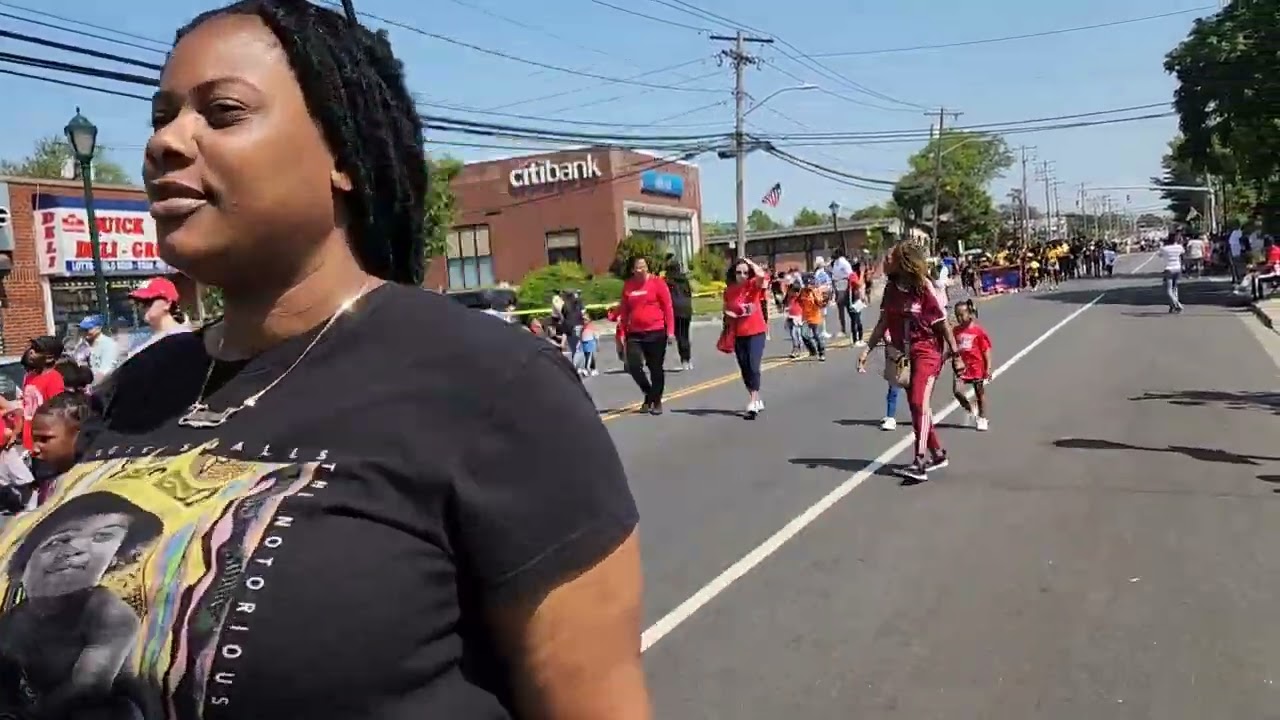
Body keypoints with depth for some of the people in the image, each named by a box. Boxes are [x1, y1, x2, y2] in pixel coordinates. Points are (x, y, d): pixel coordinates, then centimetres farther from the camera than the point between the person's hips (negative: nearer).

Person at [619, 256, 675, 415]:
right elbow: (624, 311, 10)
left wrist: (670, 330, -10)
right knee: (633, 366, -7)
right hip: (635, 334, 3)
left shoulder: (657, 282, -4)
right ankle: (648, 393, 18)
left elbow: (668, 307, -4)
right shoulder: (628, 286, 5)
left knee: (656, 369, 4)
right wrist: (622, 333, 7)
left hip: (656, 333, -2)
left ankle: (656, 401, 19)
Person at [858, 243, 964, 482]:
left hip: (927, 352, -7)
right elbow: (883, 323, 7)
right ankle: (937, 454, 30)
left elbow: (943, 323, -10)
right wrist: (867, 349, 0)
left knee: (919, 402, -18)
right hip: (903, 355, 7)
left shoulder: (924, 288, -15)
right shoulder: (891, 289, 1)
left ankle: (919, 463, -20)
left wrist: (956, 355, -7)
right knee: (915, 405, 13)